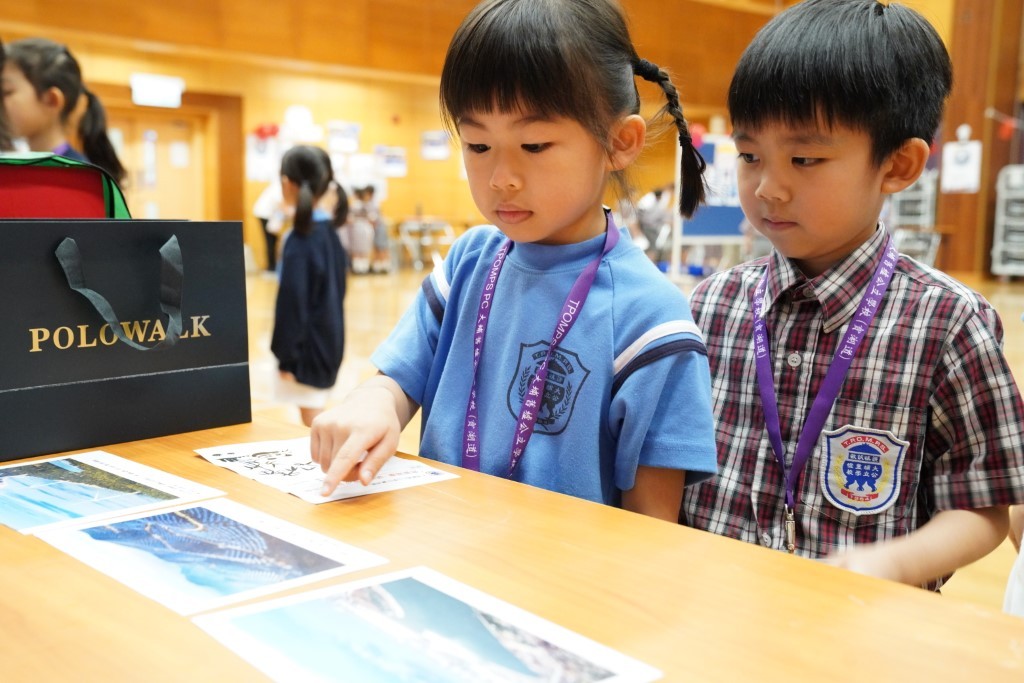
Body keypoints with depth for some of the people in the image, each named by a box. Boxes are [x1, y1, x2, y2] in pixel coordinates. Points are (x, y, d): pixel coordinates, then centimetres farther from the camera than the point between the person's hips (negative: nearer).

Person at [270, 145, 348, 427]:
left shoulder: (299, 240, -18)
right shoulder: (330, 231, 6)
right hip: (329, 340, 9)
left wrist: (286, 356, -14)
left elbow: (293, 302, -19)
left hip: (309, 346, -9)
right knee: (317, 422, 17)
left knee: (312, 425, -1)